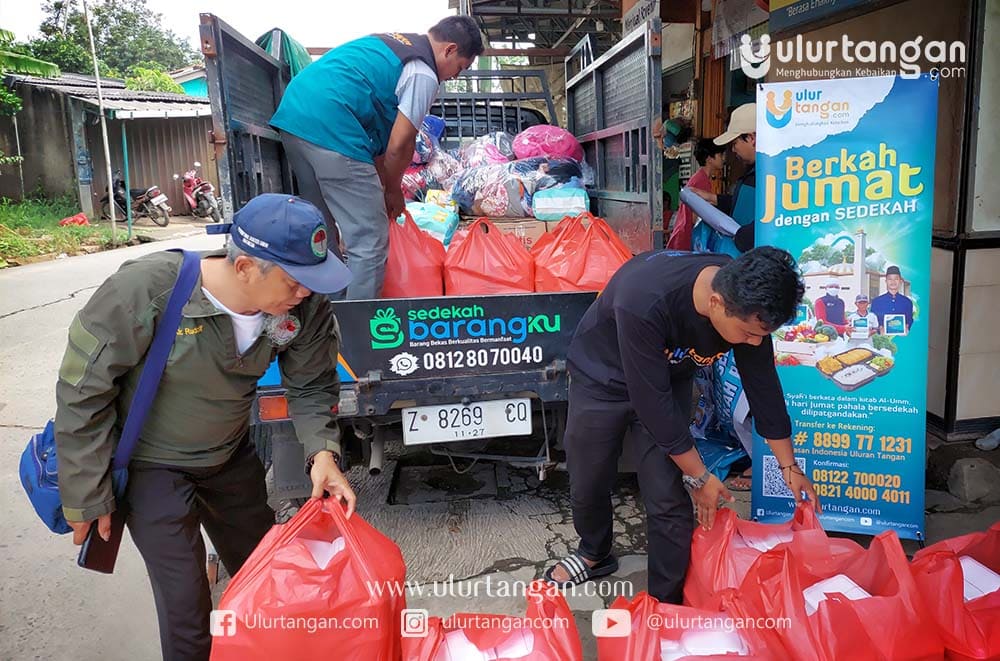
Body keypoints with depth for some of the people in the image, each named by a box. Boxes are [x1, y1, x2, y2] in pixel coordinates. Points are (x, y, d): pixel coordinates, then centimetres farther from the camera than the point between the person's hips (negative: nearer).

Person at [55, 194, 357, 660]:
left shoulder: (304, 306, -21)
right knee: (186, 610, -2)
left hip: (233, 458, 4)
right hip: (152, 468, -4)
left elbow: (311, 386, -5)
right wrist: (87, 499, -13)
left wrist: (322, 450, -22)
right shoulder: (146, 290, -32)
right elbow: (83, 393, -20)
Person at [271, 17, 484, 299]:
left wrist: (382, 185, 25)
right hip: (331, 131, -10)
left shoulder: (390, 42, 24)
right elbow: (399, 145, -5)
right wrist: (393, 190, 13)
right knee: (370, 244, -2)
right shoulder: (423, 74, -4)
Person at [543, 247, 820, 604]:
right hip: (602, 377, -3)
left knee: (669, 501, -5)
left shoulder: (748, 305, -23)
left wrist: (790, 467, 3)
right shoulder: (644, 301, -41)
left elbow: (763, 386, -7)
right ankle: (595, 554, 42)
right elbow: (652, 400, -33)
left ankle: (667, 604, 16)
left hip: (669, 378, 3)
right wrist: (699, 476, -21)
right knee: (587, 485, 11)